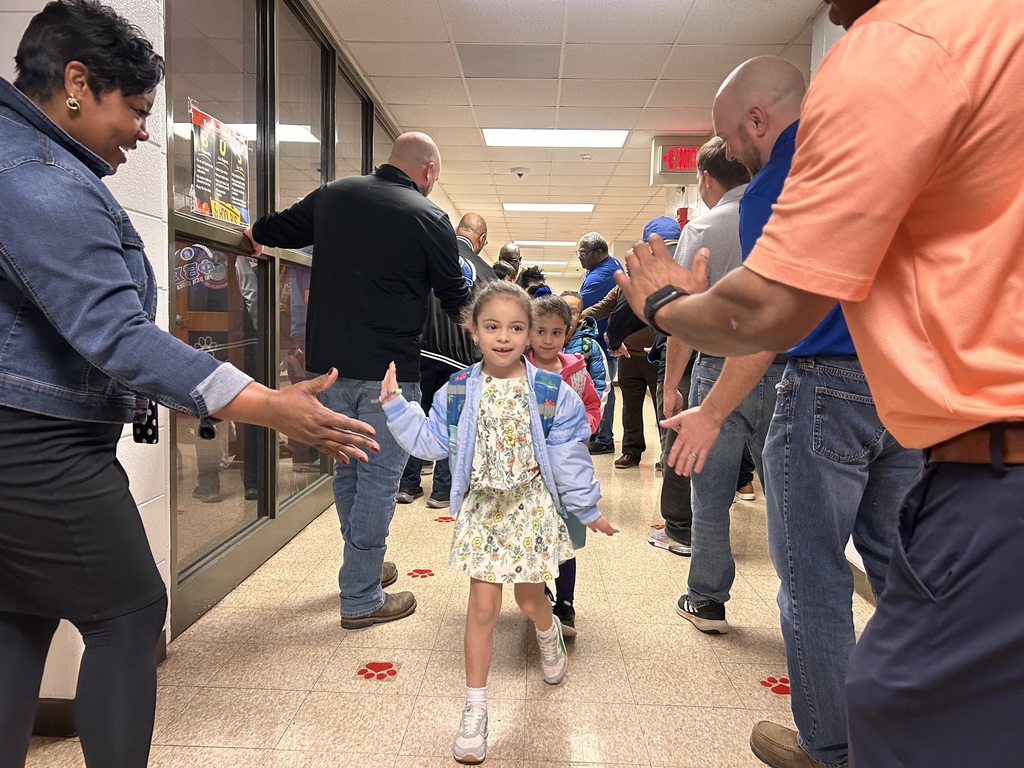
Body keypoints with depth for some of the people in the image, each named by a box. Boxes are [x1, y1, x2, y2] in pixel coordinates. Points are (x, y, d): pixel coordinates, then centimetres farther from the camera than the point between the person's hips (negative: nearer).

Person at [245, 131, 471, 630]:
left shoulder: (332, 195, 8)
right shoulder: (428, 219, -6)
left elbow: (274, 230, 23)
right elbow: (455, 298, 1)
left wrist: (256, 232, 46)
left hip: (328, 363, 6)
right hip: (387, 369, -6)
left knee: (349, 467, 20)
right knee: (380, 477, 2)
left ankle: (364, 566, 35)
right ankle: (361, 599, 10)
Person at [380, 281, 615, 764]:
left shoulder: (550, 393, -9)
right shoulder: (458, 392, -4)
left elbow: (568, 456, -3)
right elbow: (430, 442, 2)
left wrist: (587, 508, 3)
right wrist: (395, 405, -6)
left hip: (532, 509, 0)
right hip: (481, 509, 1)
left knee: (530, 599, 15)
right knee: (482, 607, 1)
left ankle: (549, 633, 54)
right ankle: (475, 709, 17)